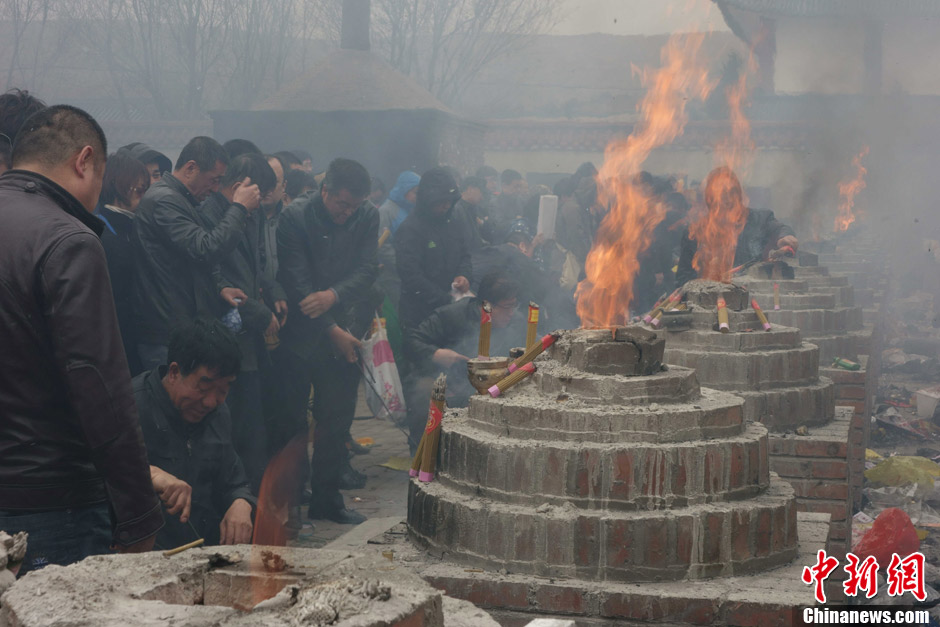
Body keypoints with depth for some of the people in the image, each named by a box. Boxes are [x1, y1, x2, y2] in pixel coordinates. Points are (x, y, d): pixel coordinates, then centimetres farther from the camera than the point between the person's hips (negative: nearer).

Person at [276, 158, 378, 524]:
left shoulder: (367, 217, 2)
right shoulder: (295, 216, -10)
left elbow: (367, 269, -4)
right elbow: (296, 282, -13)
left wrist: (332, 295, -23)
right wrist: (332, 330, -15)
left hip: (343, 333, 4)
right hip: (301, 334, -3)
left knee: (337, 419, 6)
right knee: (291, 419, 1)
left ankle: (326, 500, 18)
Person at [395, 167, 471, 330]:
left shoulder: (452, 224, 9)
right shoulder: (410, 230, -14)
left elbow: (464, 255, 19)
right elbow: (411, 277, -19)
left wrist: (464, 275, -5)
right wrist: (446, 301, -21)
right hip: (420, 315, -6)